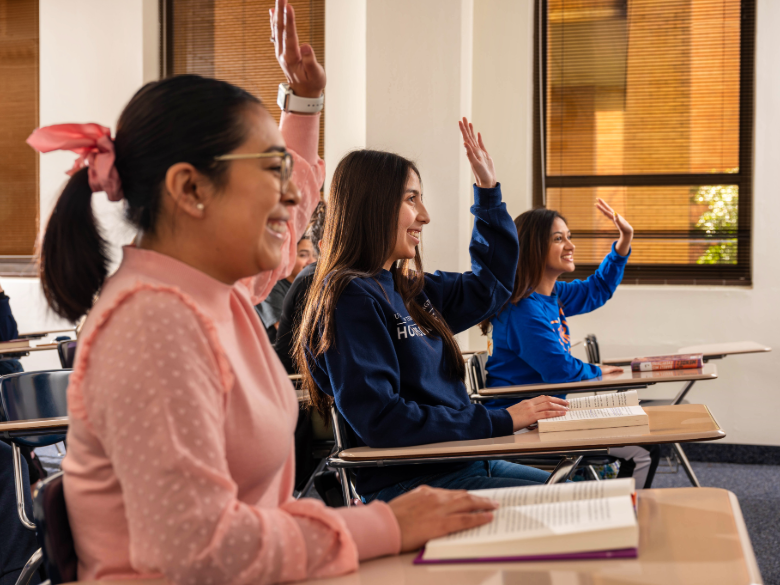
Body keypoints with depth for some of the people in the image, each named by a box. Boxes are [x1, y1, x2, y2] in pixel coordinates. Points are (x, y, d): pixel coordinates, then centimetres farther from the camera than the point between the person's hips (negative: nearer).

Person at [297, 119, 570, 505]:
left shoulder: (408, 287, 12)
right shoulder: (350, 297, -14)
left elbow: (490, 285, 30)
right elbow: (379, 419, -22)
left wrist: (488, 189, 24)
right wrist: (502, 421, -19)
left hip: (461, 460, 9)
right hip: (403, 483, -9)